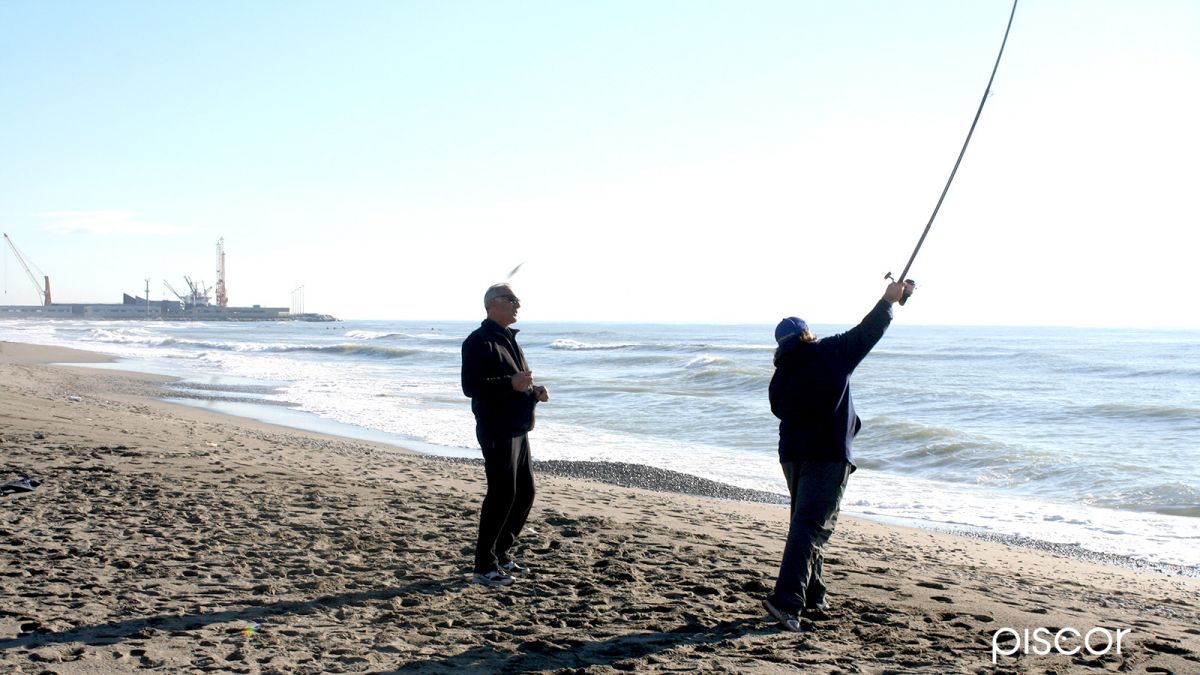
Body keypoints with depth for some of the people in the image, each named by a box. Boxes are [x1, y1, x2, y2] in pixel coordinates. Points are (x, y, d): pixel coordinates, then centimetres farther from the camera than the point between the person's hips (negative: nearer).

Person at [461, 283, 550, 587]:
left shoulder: (509, 339, 20)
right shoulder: (479, 341, -10)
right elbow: (470, 386, -20)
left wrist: (534, 391, 8)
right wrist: (511, 383, -28)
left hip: (518, 430, 9)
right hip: (496, 430, -9)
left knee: (524, 493, 12)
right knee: (502, 494, -9)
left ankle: (501, 553, 26)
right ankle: (484, 566, 1)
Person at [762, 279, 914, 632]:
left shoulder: (780, 374, 11)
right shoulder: (829, 352, -1)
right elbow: (866, 333, 7)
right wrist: (889, 300, 22)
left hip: (791, 453, 6)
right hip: (827, 455, -6)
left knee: (808, 525, 18)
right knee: (811, 526, -10)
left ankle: (813, 599, 24)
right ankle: (786, 599, -20)